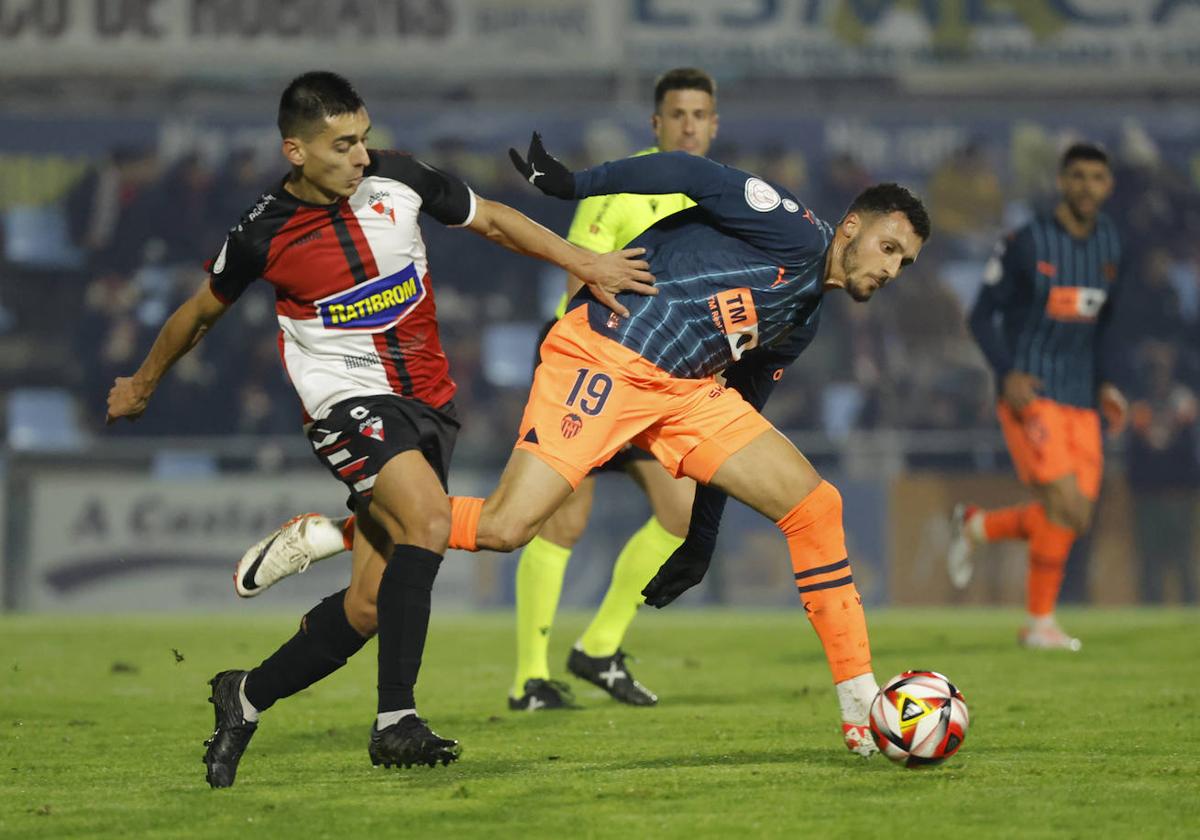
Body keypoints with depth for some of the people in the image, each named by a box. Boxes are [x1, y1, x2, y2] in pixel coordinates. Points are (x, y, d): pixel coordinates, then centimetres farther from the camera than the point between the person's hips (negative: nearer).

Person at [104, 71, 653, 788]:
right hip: (350, 400, -5)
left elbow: (493, 220, 14)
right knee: (429, 518, -32)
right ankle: (395, 720, -31)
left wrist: (586, 264, 9)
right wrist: (142, 385, 24)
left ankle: (245, 699, 22)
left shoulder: (396, 180, -2)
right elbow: (201, 313, 10)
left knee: (368, 606, 0)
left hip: (428, 402, 5)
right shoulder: (264, 236, -9)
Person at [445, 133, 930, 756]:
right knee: (502, 530, -21)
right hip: (604, 355, -8)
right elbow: (687, 176, -13)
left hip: (686, 391, 8)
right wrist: (573, 185, -16)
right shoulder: (796, 233, -7)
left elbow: (733, 421, 24)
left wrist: (702, 540, 24)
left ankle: (863, 712, 0)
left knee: (814, 504, -3)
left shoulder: (803, 321, 20)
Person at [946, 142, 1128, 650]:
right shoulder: (1026, 244, -8)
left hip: (1080, 400, 6)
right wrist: (1007, 374, -19)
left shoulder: (1108, 243, 11)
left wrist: (1105, 384, 13)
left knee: (1073, 520, 0)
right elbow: (982, 316, -5)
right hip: (1031, 393, -6)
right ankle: (1039, 623, -1)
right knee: (1065, 507, -16)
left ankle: (976, 527, 24)